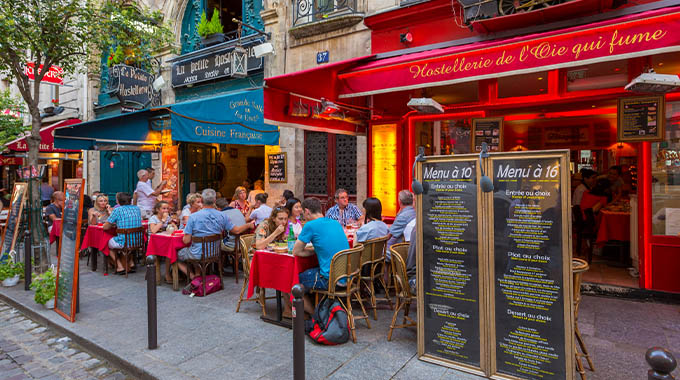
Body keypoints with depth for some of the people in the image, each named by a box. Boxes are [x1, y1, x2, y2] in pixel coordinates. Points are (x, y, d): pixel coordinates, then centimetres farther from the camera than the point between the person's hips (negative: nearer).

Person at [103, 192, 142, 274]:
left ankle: (120, 267, 16)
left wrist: (113, 225, 17)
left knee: (108, 243, 24)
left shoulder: (117, 210, -8)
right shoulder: (137, 209, 8)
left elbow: (105, 227, -4)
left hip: (124, 242, -5)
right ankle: (131, 264, 26)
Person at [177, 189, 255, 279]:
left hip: (198, 254, -4)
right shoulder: (222, 216, -8)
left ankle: (193, 277, 11)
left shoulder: (193, 217, -16)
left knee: (177, 254, 21)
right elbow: (236, 231, 2)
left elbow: (186, 241, -13)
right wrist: (249, 225, 19)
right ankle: (198, 274, 29)